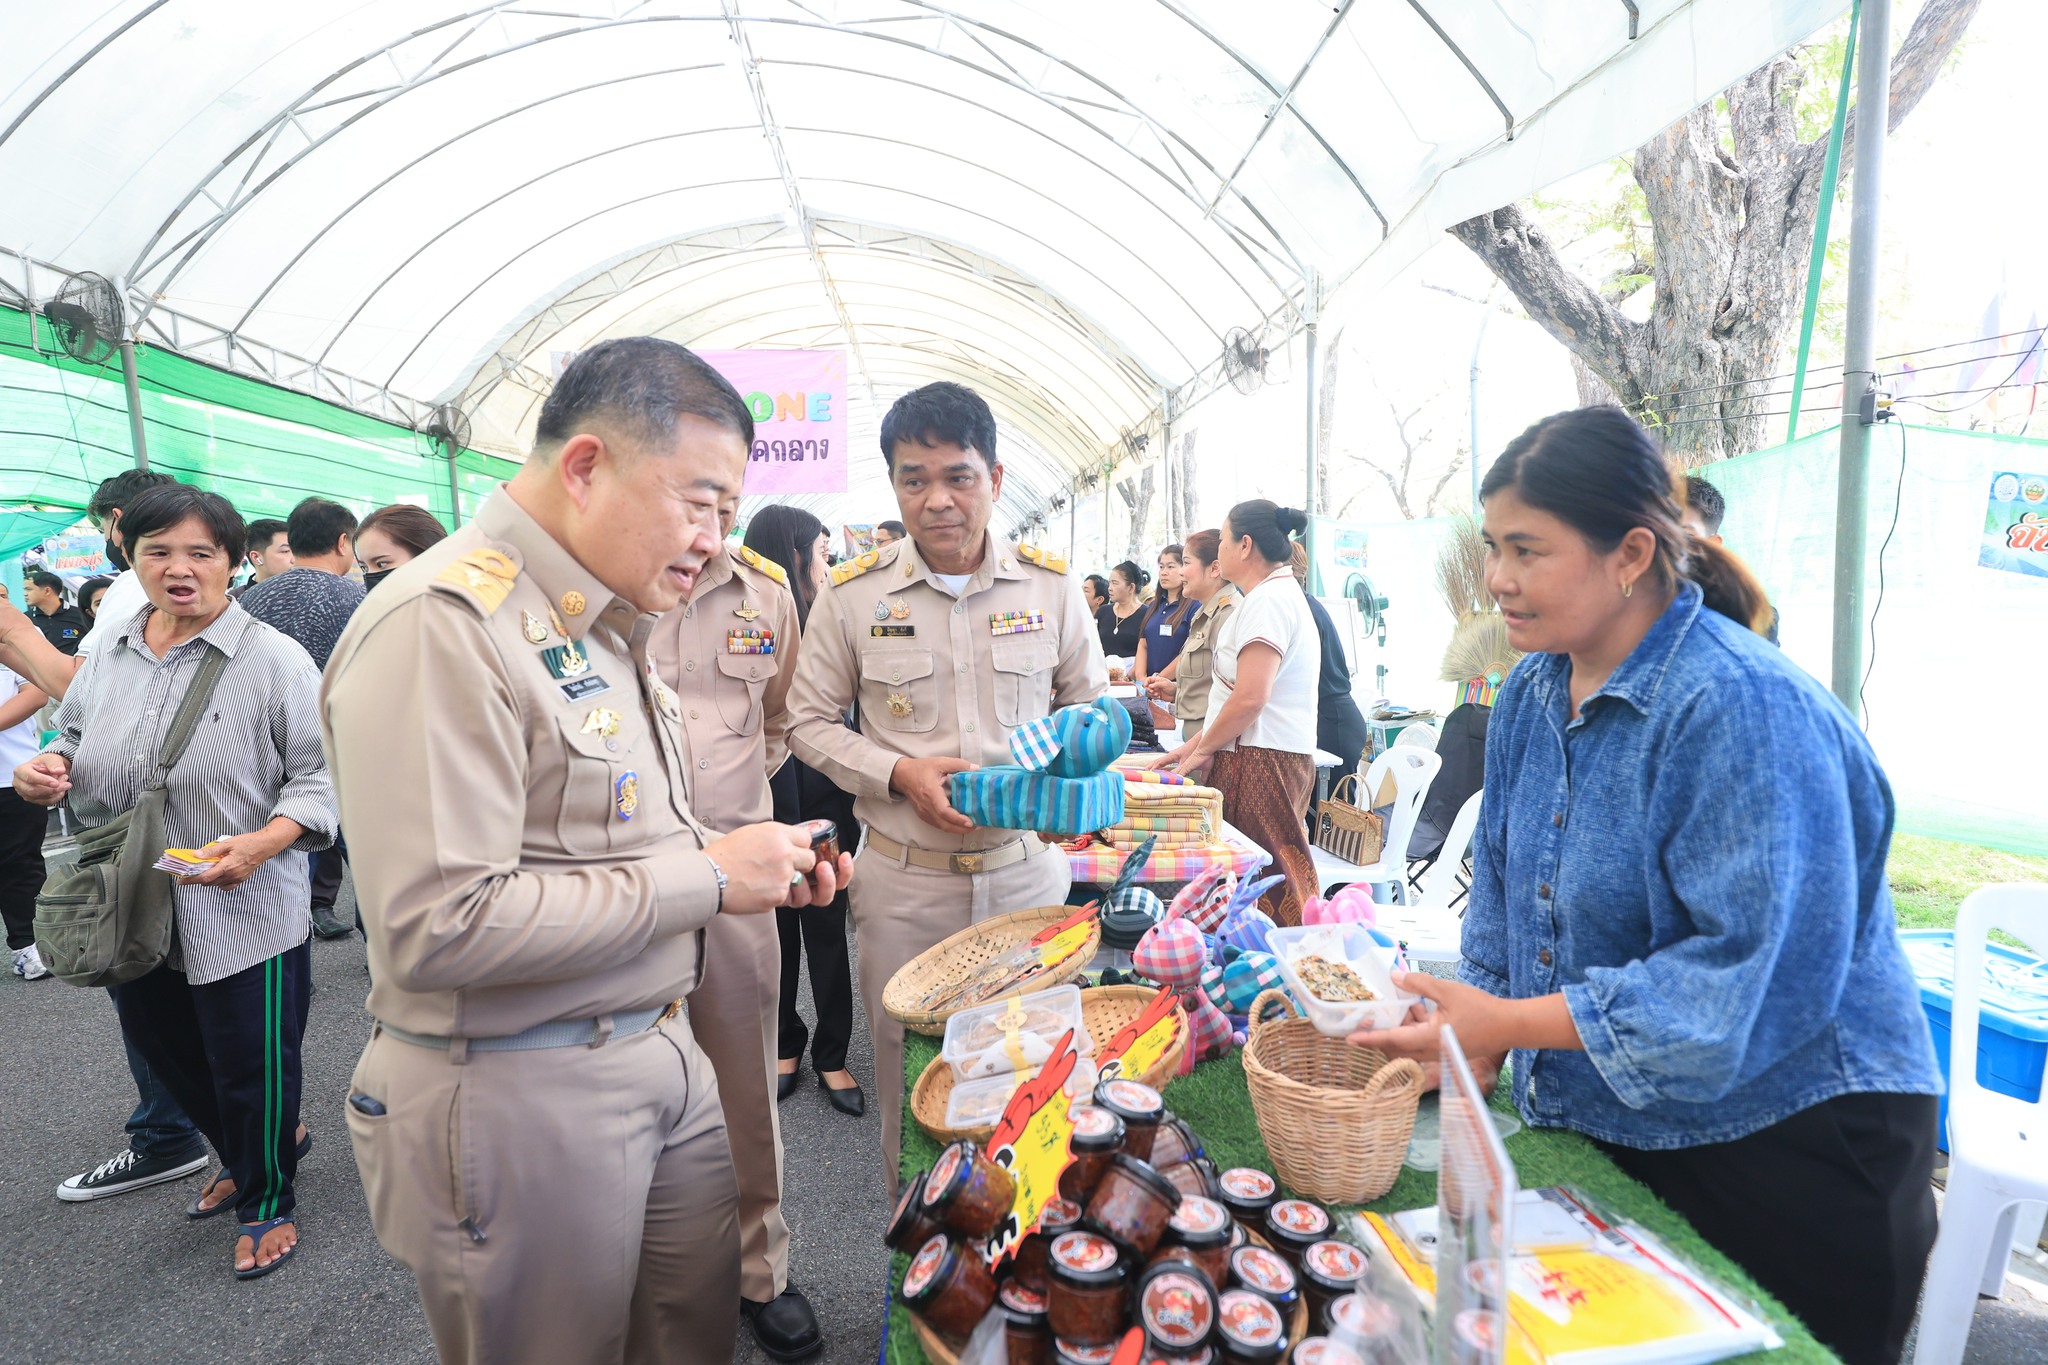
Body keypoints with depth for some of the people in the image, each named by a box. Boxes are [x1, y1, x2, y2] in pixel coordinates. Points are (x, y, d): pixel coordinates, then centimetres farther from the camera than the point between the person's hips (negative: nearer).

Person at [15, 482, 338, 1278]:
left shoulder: (274, 659, -13)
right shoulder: (109, 654, 5)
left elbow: (319, 779, -15)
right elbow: (75, 740, 20)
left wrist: (261, 843, -30)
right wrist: (47, 770, -2)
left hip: (244, 916, -6)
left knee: (252, 1074, 8)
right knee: (170, 1060, 23)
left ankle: (268, 1200, 34)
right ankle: (241, 1161, 49)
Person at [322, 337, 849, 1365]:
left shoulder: (606, 622, 8)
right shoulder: (442, 624, -22)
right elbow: (437, 930, -28)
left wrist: (760, 865, 2)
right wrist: (706, 877, -21)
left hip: (658, 1046, 9)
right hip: (519, 1095, -8)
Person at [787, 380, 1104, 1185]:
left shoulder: (1049, 586, 0)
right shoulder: (853, 596, -3)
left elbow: (1091, 702, 12)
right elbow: (809, 723, 4)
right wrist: (899, 774, -13)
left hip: (1026, 870, 1)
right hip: (904, 882, 0)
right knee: (910, 1078, 12)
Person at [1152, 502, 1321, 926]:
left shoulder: (1268, 600, -13)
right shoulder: (1277, 594, 21)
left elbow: (1249, 698, -21)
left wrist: (1204, 748, -7)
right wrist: (1195, 744, 17)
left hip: (1262, 762, -10)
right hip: (1266, 759, 10)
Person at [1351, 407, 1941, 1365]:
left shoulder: (1745, 710, -24)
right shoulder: (1532, 693, 1)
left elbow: (1761, 978, -28)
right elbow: (1506, 890, 8)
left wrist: (1510, 1020, -28)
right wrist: (1466, 1044, -2)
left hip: (1785, 1142, -7)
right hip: (1603, 1129, 7)